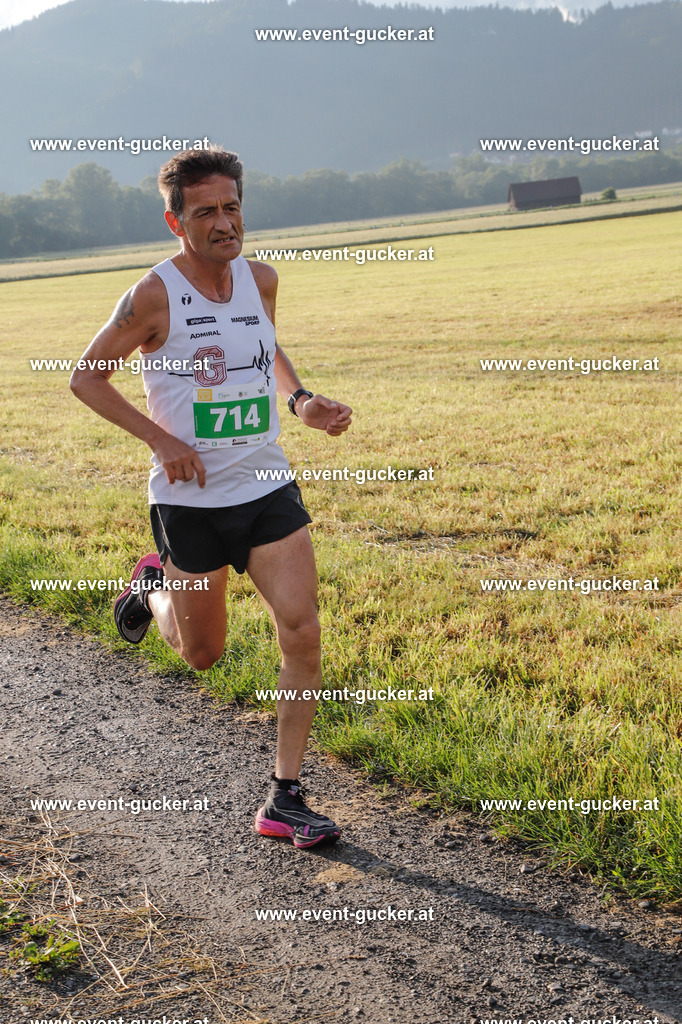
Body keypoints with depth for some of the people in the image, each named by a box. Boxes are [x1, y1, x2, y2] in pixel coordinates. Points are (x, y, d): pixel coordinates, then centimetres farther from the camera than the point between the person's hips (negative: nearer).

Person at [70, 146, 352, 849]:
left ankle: (284, 799, 3)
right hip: (191, 501, -3)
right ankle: (152, 589, 46)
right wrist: (161, 439, -15)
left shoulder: (260, 278, 3)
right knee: (203, 654, 11)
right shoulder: (154, 296, -13)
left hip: (269, 489, 4)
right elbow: (85, 377, -6)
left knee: (302, 634, -9)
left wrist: (300, 401, 3)